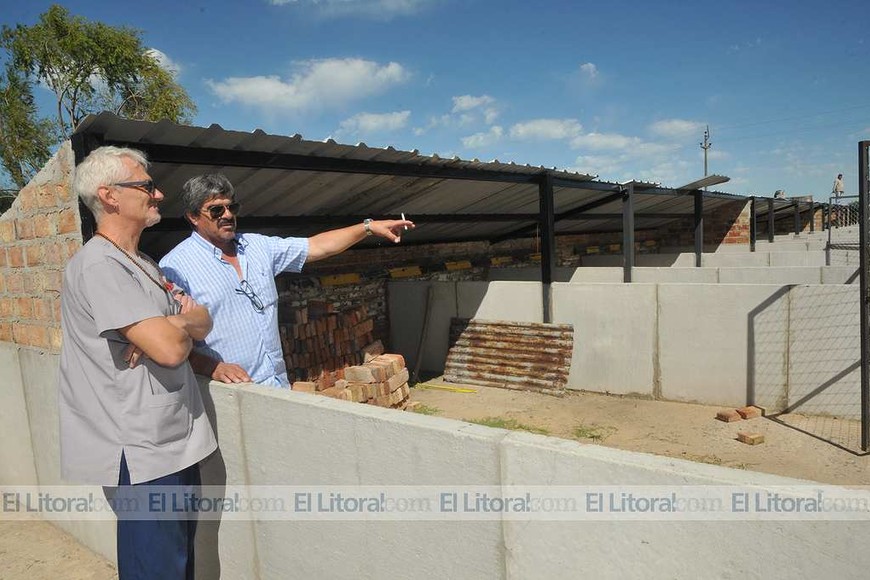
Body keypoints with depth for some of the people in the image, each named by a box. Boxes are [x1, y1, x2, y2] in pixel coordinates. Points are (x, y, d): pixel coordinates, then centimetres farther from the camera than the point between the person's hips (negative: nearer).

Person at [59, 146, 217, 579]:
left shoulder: (144, 265, 14)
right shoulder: (99, 264, -17)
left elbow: (204, 323, 8)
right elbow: (171, 349, -25)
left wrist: (174, 324, -14)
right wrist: (185, 327, -2)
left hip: (175, 442, 9)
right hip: (142, 454, -9)